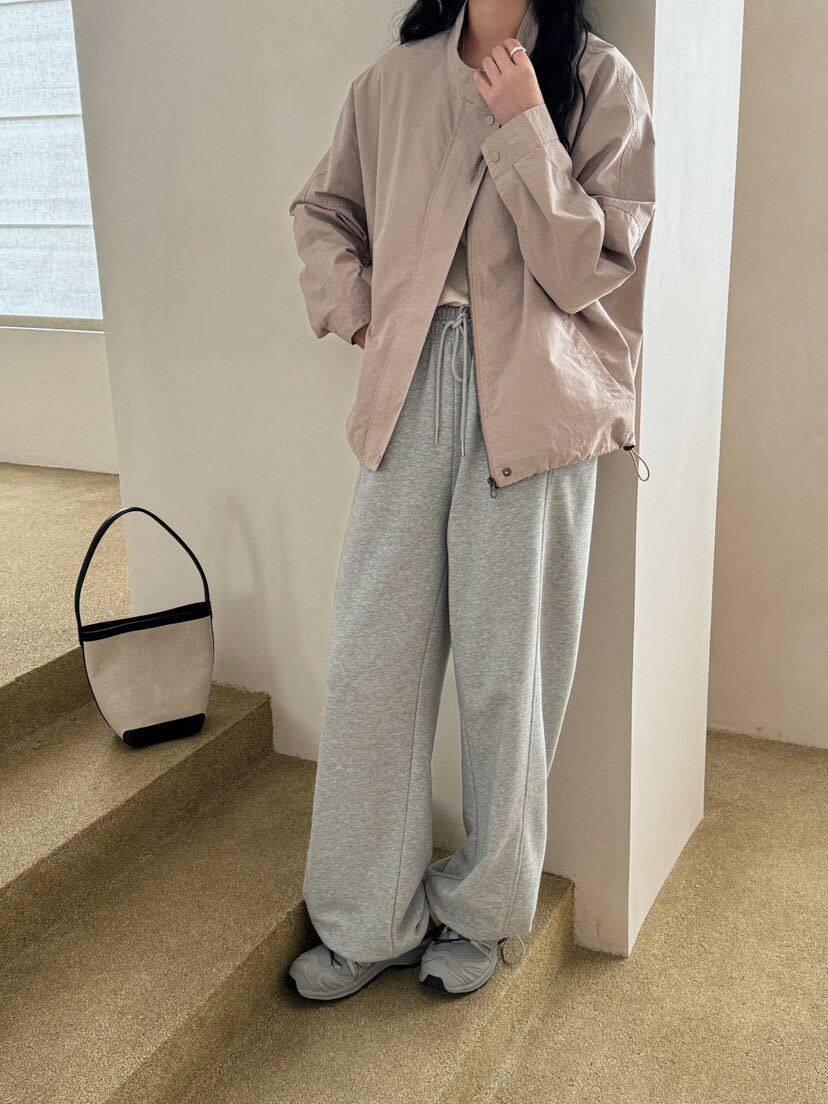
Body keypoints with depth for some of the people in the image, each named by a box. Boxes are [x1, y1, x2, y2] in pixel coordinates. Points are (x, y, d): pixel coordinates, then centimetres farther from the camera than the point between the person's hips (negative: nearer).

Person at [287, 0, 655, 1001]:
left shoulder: (598, 81, 2)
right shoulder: (393, 81, 11)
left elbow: (590, 265, -6)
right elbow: (321, 209, 25)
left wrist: (525, 128, -12)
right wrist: (353, 308, 9)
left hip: (529, 407, -3)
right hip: (410, 398, 3)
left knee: (503, 668, 4)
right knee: (371, 658, 4)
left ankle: (482, 910, 25)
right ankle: (367, 919, 20)